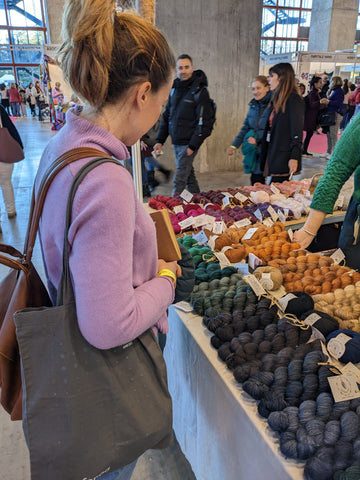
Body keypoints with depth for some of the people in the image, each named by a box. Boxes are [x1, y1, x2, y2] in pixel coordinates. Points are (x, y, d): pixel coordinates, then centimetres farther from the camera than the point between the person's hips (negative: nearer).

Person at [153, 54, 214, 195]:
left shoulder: (199, 91, -9)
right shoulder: (174, 89, 12)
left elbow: (203, 123, -14)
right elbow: (166, 117, 17)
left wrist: (193, 145, -18)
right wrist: (159, 140, 9)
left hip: (189, 144, -7)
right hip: (176, 143, 7)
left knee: (179, 180, -7)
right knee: (189, 176, 16)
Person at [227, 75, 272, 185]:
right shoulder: (253, 105, 13)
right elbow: (246, 127, 18)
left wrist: (258, 139, -16)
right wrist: (234, 145, 13)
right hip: (254, 151, 6)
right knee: (255, 181, 10)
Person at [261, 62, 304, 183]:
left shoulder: (294, 99, -8)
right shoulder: (276, 99, 18)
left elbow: (297, 131, -15)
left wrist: (294, 157, -20)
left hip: (283, 159, -8)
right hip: (273, 156, 8)